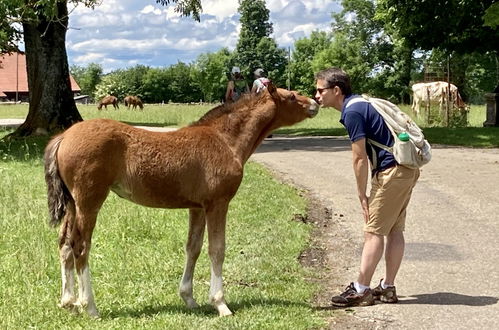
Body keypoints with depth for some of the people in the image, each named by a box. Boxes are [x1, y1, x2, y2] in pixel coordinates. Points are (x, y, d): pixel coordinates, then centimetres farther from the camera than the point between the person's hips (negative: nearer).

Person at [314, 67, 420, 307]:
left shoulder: (352, 112, -15)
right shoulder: (361, 104, 15)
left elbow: (360, 159, -15)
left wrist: (362, 195, -6)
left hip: (391, 171, -10)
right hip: (406, 169, 10)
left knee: (373, 231, -4)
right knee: (394, 230, 13)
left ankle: (361, 290, 1)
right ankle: (388, 288, 19)